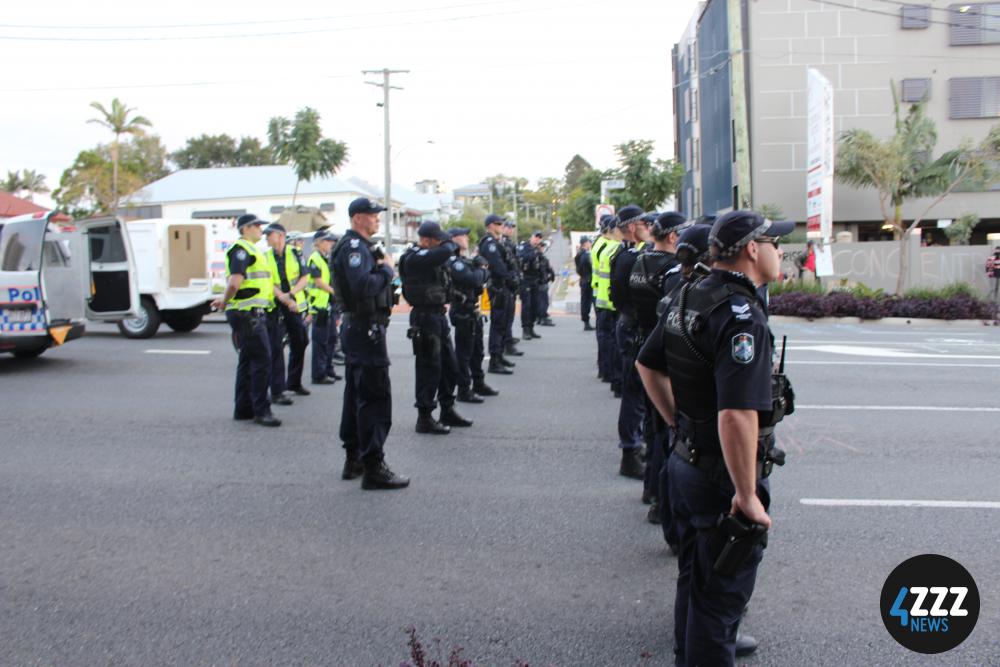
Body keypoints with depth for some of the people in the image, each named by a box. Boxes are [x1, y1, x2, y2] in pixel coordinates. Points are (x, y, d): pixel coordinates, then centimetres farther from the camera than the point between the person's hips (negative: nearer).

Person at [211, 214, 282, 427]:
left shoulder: (251, 250, 21)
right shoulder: (241, 250, -12)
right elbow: (235, 282, -24)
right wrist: (225, 301, -10)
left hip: (253, 314, 10)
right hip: (247, 314, -10)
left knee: (248, 361, 13)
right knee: (262, 360, -10)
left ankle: (243, 409, 21)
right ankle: (261, 410, -7)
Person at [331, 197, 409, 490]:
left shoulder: (359, 246, 18)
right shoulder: (354, 247, -16)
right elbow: (364, 286, -29)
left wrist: (382, 267, 0)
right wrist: (387, 269, -15)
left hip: (358, 327, 11)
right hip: (367, 328, -11)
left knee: (357, 393, 15)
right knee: (376, 396, -10)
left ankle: (353, 458, 24)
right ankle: (373, 468, -8)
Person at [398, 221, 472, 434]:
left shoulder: (431, 256, 14)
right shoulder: (414, 258, -18)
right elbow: (446, 251, -29)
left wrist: (450, 248, -2)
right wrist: (448, 242, -9)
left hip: (439, 315, 10)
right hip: (425, 318, -10)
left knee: (450, 367, 16)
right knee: (429, 369, -3)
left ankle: (447, 411, 29)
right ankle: (425, 418, 6)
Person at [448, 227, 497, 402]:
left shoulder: (465, 261, 15)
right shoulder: (454, 262, -16)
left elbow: (485, 276, 14)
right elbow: (474, 279, -27)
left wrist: (481, 268, -6)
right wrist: (481, 269, -8)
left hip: (473, 311, 10)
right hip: (463, 313, -10)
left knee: (477, 351, 18)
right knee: (464, 353, -3)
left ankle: (479, 384, 30)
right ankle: (464, 391, 2)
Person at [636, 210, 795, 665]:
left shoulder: (685, 299, 3)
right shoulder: (742, 316, -26)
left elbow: (647, 365, 15)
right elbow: (736, 416, -34)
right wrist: (748, 496, -25)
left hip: (686, 461, 9)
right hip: (723, 474, -9)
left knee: (696, 572, 27)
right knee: (721, 589, 8)